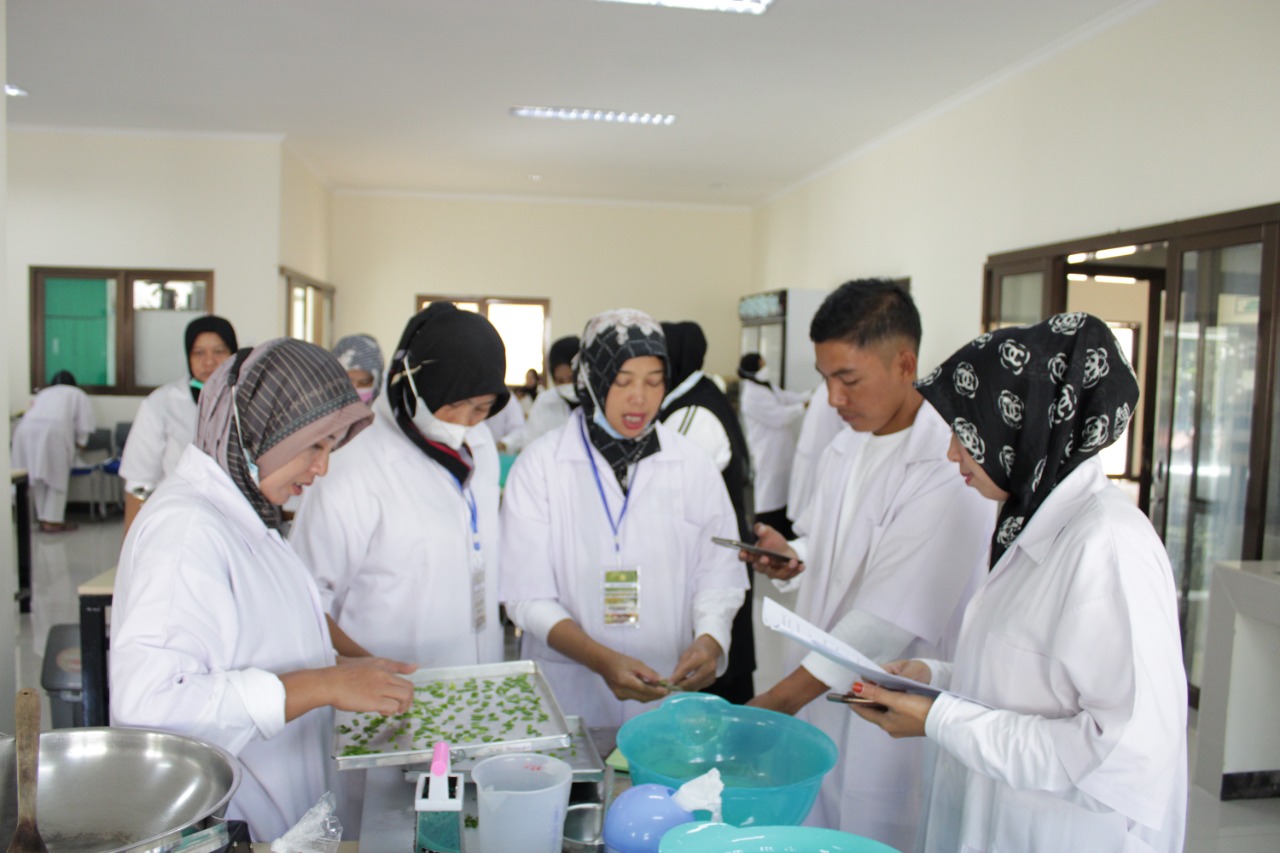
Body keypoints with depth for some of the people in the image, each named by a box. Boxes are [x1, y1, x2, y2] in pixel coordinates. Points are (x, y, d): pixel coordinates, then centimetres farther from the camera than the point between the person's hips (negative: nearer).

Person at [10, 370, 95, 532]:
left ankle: (43, 518, 19)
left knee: (38, 478, 14)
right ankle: (52, 521, 0)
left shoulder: (43, 393, 35)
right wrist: (80, 442, 28)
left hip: (26, 429, 5)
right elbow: (83, 422, 14)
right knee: (57, 477, 3)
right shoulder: (77, 394, 24)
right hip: (54, 429, -4)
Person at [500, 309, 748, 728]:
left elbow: (718, 572, -1)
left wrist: (710, 638, -21)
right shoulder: (539, 465, -7)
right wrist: (601, 660, -24)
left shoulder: (692, 464, -1)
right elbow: (528, 595, -10)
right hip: (569, 693, -1)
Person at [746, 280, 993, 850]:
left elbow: (891, 616, -25)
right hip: (814, 696, 7)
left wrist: (777, 700, -24)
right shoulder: (845, 449, 6)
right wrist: (793, 557, -5)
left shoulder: (949, 470, -22)